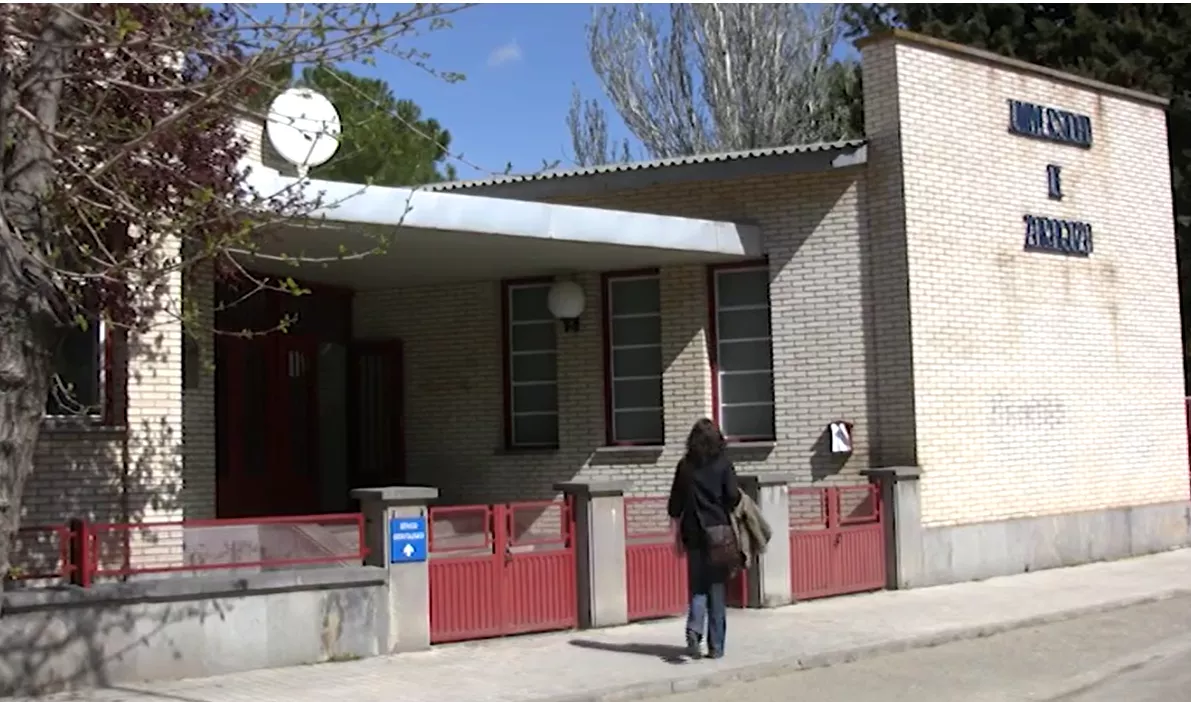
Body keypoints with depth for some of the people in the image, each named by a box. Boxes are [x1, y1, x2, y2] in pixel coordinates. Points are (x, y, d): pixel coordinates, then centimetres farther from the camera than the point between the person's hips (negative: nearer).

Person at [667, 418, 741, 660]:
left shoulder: (685, 466, 4)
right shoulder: (723, 464, -3)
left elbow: (675, 505, 5)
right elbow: (733, 497, -10)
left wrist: (678, 533, 16)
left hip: (694, 533, 2)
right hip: (720, 533, -2)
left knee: (697, 587, 11)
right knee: (718, 589, 6)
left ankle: (694, 629, -13)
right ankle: (716, 646, 9)